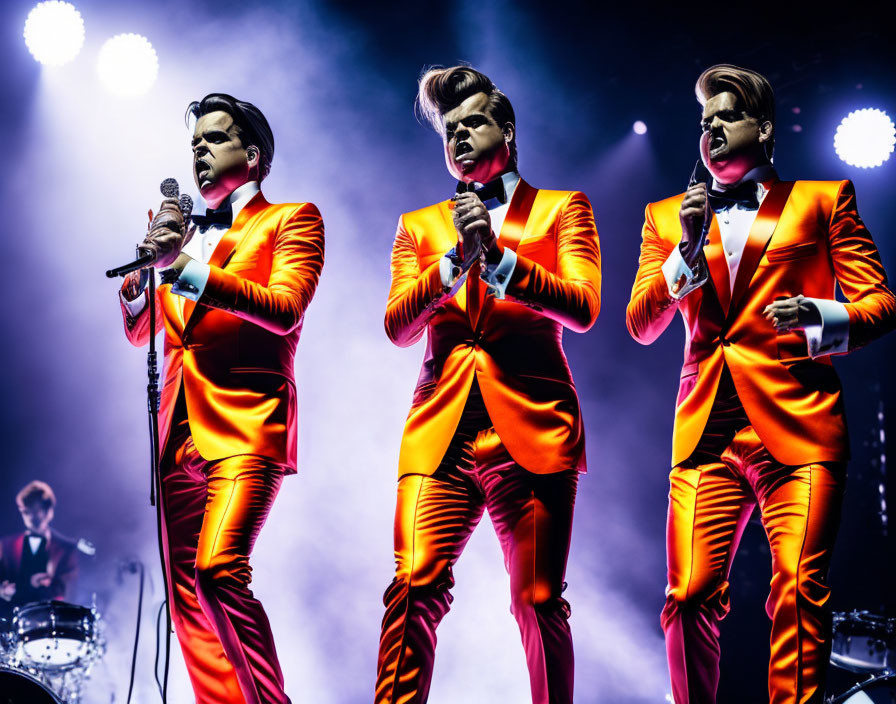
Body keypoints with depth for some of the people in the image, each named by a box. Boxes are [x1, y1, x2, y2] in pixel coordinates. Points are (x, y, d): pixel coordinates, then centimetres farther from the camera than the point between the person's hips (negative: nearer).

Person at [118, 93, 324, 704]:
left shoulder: (292, 219, 5)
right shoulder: (186, 231, 21)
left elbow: (285, 308, -12)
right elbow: (140, 331, 19)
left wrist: (185, 266, -20)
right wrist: (144, 267, -2)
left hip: (245, 427, -6)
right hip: (180, 434, 6)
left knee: (218, 569, -23)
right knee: (187, 594, 4)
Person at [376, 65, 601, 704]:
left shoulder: (562, 210, 13)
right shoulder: (419, 227, 20)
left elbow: (582, 308, -2)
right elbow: (398, 325, 6)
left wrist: (496, 255, -11)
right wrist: (457, 258, -8)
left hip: (532, 432, -1)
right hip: (440, 432, 2)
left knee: (539, 603, -1)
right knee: (414, 590, -13)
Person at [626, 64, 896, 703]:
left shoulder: (823, 200, 14)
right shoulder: (667, 217, 21)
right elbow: (641, 325, 13)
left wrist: (819, 317, -13)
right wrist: (687, 251, -2)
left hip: (797, 429, -2)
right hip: (707, 431, 2)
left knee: (799, 593, -13)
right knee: (691, 596, -7)